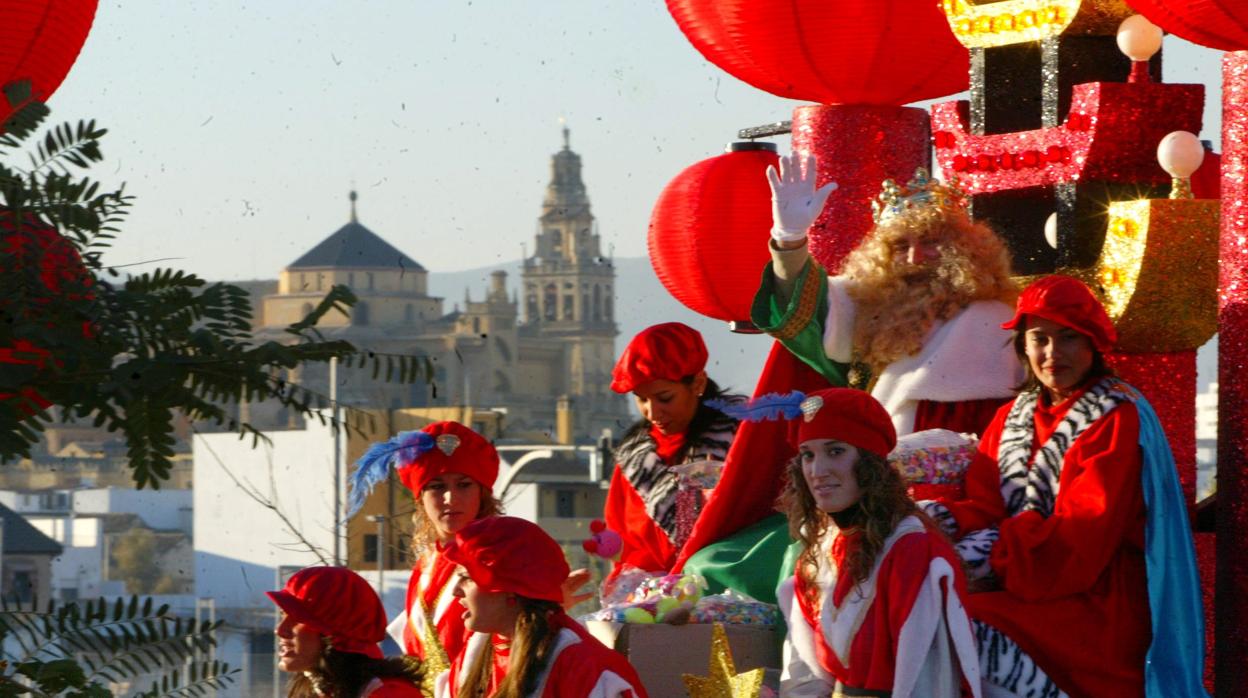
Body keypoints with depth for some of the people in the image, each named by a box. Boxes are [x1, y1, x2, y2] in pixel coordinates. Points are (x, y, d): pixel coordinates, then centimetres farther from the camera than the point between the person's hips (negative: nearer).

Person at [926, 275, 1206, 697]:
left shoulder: (1118, 420, -6)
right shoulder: (1015, 417, 16)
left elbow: (1084, 538, -15)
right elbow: (986, 504, 6)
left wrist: (992, 551, -21)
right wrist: (944, 519, -17)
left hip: (1098, 609, -7)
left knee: (968, 629, -28)